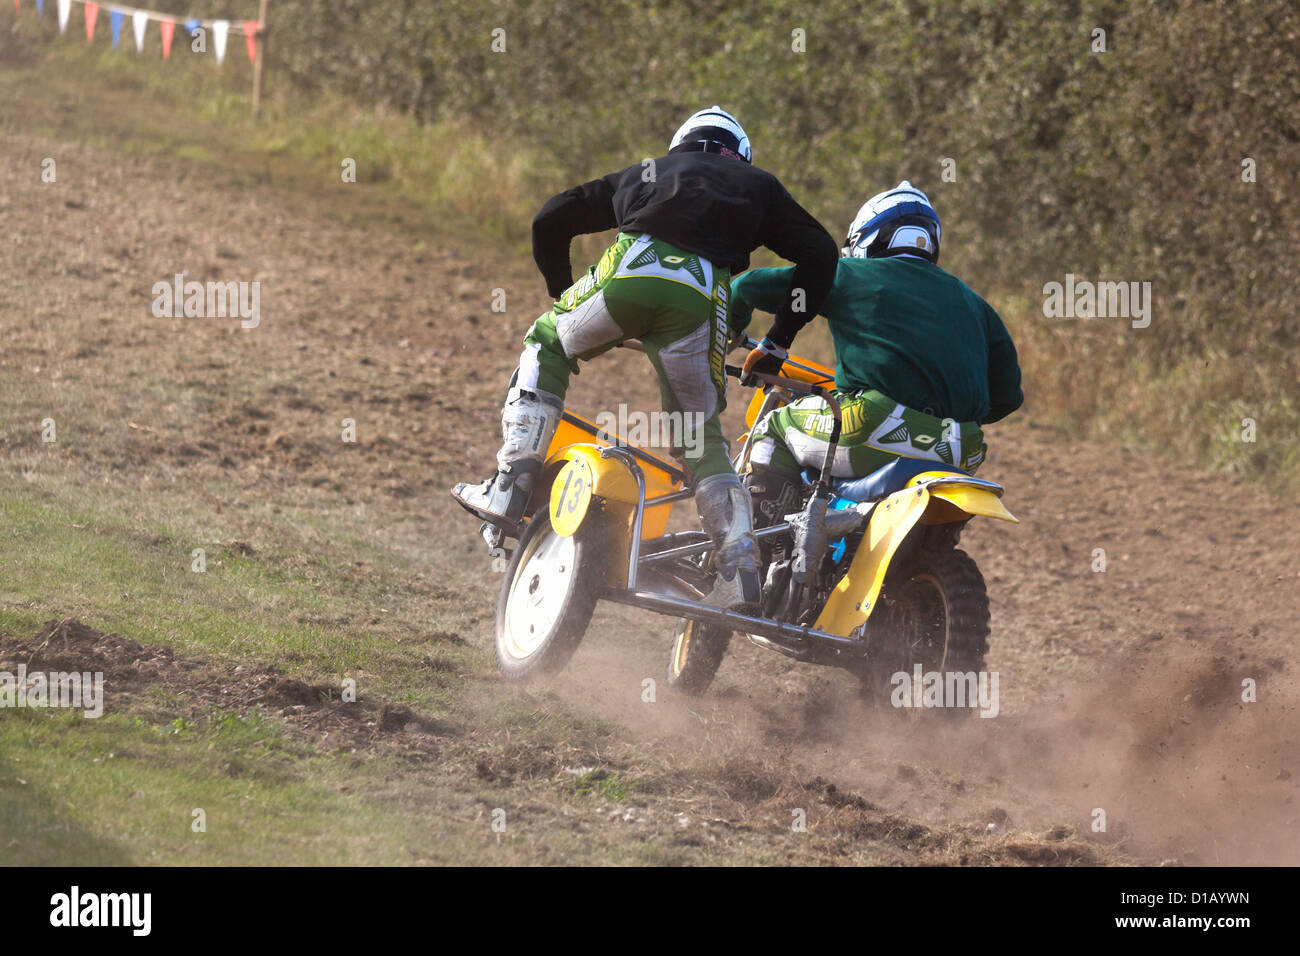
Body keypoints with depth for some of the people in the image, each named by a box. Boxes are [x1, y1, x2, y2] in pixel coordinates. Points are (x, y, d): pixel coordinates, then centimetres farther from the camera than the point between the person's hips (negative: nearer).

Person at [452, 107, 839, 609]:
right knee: (700, 434, 16)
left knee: (546, 344, 27)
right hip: (700, 299, 0)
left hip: (631, 271, 0)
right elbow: (820, 253, 24)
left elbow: (552, 219, 35)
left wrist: (562, 293, 47)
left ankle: (508, 489, 12)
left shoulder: (646, 174, 38)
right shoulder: (757, 186, 35)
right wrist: (778, 341, 25)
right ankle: (738, 568, 0)